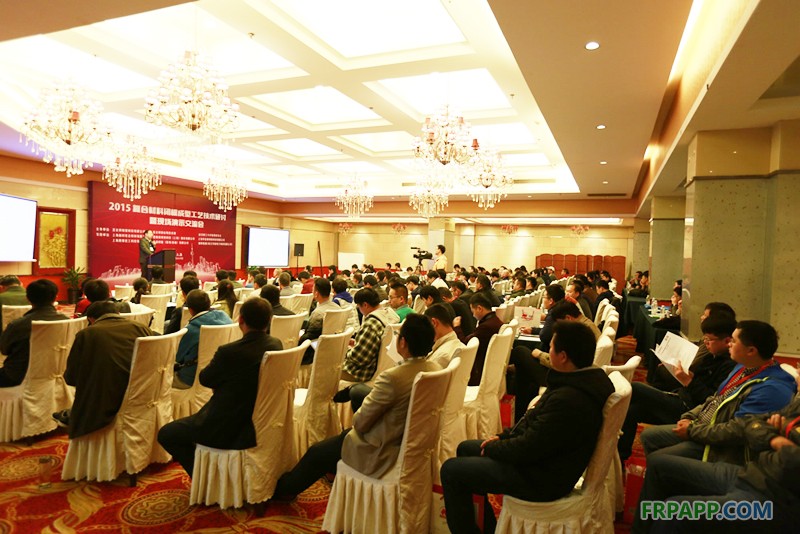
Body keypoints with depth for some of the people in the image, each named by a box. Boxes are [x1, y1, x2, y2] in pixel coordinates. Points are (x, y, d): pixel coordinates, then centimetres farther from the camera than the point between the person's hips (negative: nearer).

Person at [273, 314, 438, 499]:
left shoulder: (392, 377, -33)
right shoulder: (435, 370, -9)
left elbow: (360, 422, -21)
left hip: (382, 454, -8)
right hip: (410, 446, 8)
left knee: (316, 453, 15)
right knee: (346, 434, 31)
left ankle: (282, 488, 42)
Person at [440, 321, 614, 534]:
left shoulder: (569, 400, -33)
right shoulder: (586, 379, 0)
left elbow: (528, 448, -27)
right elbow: (535, 422, 10)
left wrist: (492, 448, -9)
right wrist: (504, 436, 4)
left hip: (541, 479, -10)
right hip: (545, 458, 10)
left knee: (450, 470, -5)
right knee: (465, 448, 20)